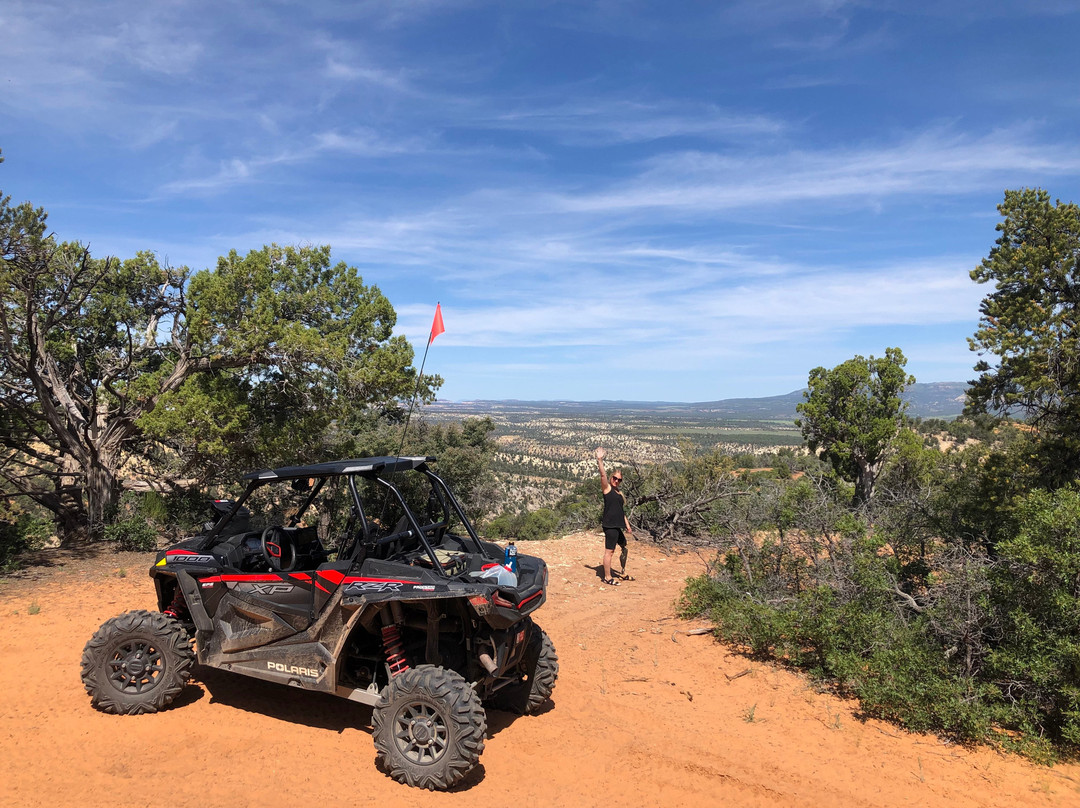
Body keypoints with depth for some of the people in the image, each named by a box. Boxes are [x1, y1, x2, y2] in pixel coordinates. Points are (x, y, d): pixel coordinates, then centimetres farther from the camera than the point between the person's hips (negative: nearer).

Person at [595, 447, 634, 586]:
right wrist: (600, 460, -28)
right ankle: (607, 577, 4)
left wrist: (627, 526, 21)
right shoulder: (607, 488, -2)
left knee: (624, 548, 19)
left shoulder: (619, 493, 18)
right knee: (609, 551, -5)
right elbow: (603, 475, -19)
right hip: (609, 525, -9)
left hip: (618, 526, 9)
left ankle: (623, 573, 35)